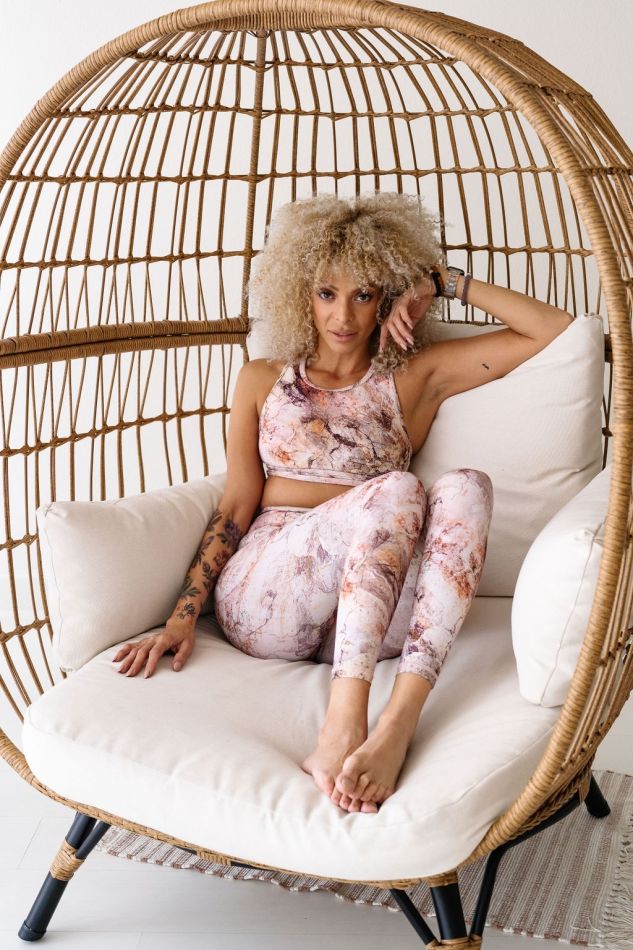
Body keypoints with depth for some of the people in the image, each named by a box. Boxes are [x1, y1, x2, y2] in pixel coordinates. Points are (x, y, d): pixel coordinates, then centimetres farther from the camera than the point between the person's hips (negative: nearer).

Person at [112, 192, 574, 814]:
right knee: (397, 491, -29)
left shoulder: (416, 378, 16)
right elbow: (235, 506, 11)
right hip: (261, 599, -1)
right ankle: (344, 729, -45)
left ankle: (396, 730, -46)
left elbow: (556, 332, 11)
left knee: (466, 488, -29)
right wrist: (183, 616, 0)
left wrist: (448, 283, 9)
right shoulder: (263, 380, 18)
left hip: (368, 617, 1)